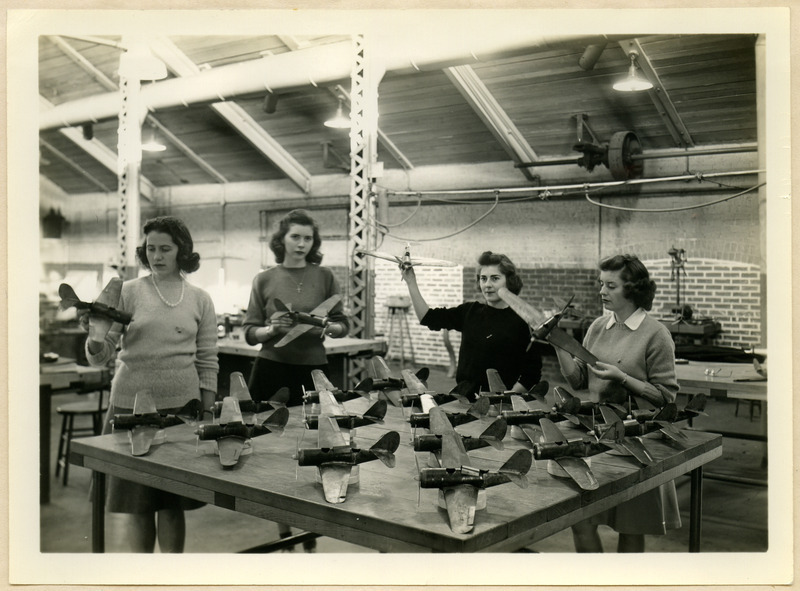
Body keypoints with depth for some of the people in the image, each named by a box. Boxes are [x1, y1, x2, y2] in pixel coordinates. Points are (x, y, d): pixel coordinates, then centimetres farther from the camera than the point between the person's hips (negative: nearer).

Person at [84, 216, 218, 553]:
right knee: (137, 502, 6)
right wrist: (96, 340, -24)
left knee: (172, 503, 6)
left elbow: (207, 362, 7)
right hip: (131, 404, 0)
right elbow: (100, 358, -1)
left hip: (182, 406, 1)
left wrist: (207, 415, 3)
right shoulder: (128, 292, 2)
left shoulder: (200, 300, 6)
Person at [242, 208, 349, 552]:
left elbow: (344, 325, 6)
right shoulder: (264, 280, 4)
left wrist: (328, 328, -15)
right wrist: (272, 329, -16)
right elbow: (250, 333, 4)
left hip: (313, 371, 0)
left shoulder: (325, 277, 3)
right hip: (272, 370, 0)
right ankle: (284, 531, 20)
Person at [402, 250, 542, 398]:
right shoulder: (470, 311, 13)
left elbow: (532, 374, -4)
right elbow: (428, 318, 13)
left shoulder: (523, 321, -3)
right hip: (464, 397, 4)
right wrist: (411, 283, 8)